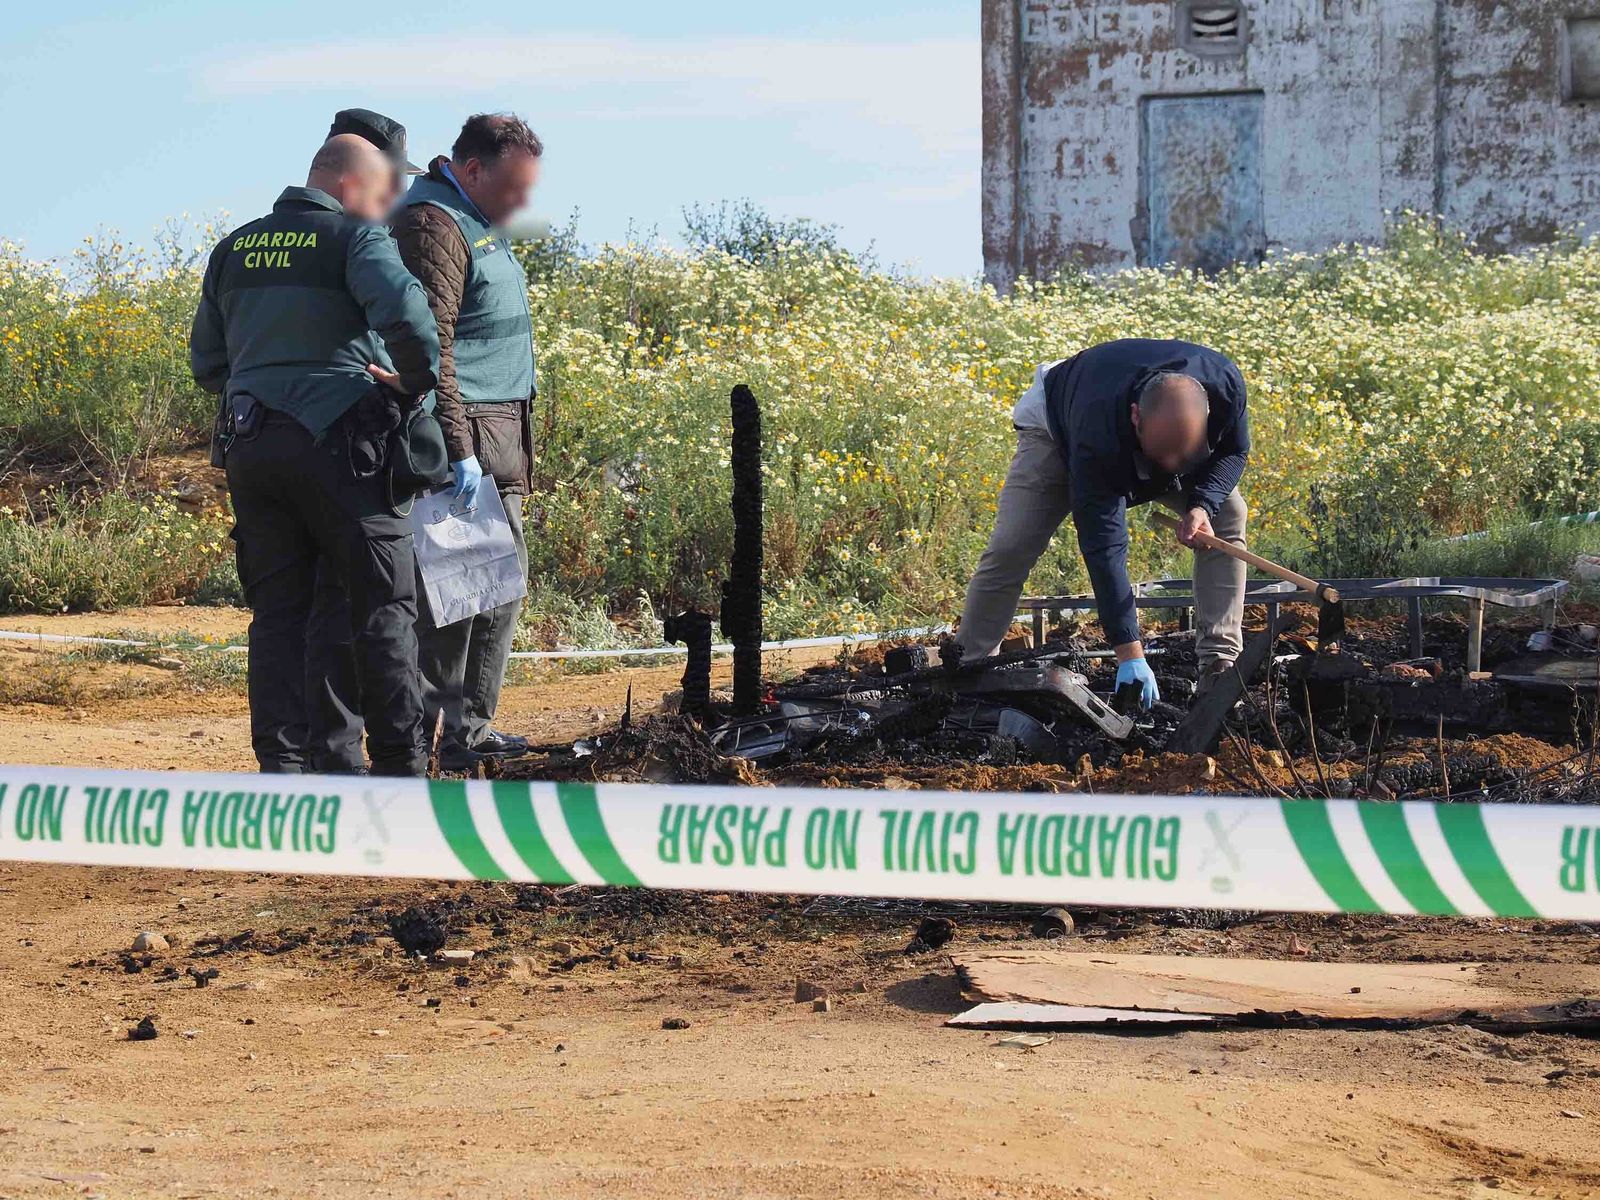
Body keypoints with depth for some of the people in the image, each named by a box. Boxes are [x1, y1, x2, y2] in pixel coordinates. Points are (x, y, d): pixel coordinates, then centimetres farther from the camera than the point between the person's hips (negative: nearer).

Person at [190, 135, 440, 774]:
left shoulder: (235, 248, 16)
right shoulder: (355, 237, -3)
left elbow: (206, 361, 21)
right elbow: (403, 310, -22)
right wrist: (419, 379, -6)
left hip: (250, 446, 5)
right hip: (336, 442, -5)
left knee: (277, 610, 8)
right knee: (385, 602, 3)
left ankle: (280, 765, 2)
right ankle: (401, 764, 1)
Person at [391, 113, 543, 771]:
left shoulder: (476, 223, 19)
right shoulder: (433, 224, -15)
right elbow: (428, 345, -22)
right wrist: (458, 447, -26)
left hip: (499, 439, 11)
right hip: (465, 431, -11)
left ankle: (470, 723, 16)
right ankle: (433, 732, -9)